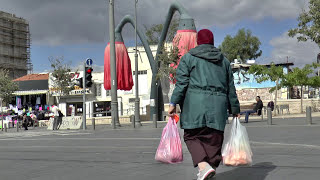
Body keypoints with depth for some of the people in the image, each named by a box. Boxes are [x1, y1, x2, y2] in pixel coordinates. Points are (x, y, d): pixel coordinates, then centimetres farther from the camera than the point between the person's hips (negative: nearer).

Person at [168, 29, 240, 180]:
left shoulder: (188, 57, 8)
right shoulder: (224, 60, 20)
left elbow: (181, 82, -2)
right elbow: (230, 88, 20)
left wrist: (173, 103, -2)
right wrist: (235, 109, 25)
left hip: (195, 104, -3)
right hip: (218, 105, 3)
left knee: (192, 136, 4)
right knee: (214, 139, 6)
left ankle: (203, 166, -17)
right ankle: (212, 167, 7)